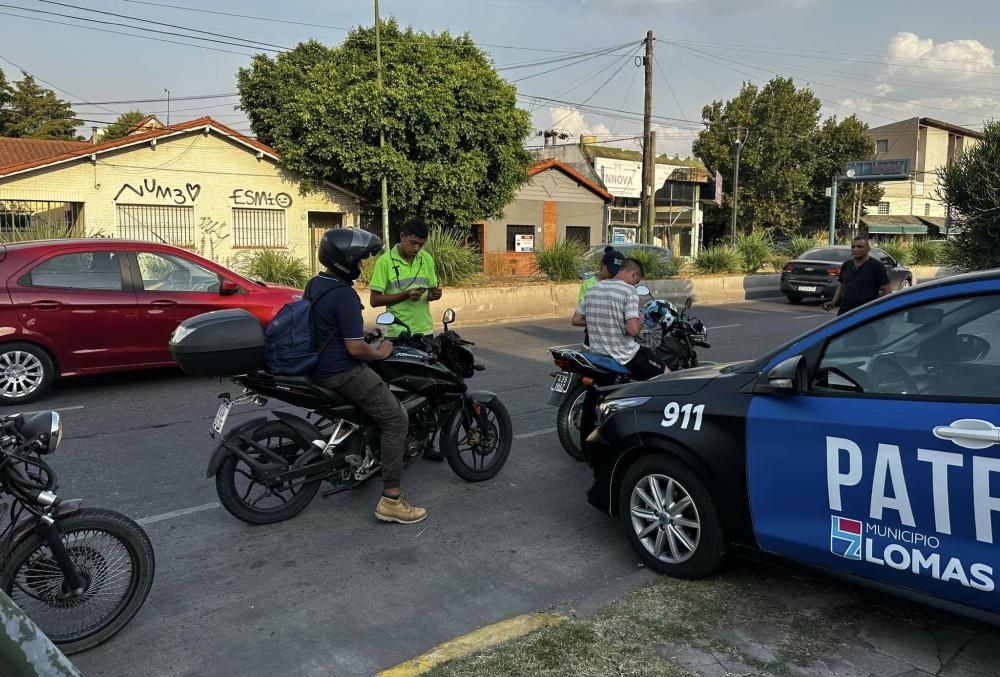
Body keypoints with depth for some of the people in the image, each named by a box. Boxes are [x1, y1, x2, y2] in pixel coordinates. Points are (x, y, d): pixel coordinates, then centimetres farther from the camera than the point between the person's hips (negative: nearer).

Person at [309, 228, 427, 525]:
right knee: (395, 419, -8)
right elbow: (355, 349, -24)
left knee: (382, 383, 32)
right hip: (342, 372, -10)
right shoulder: (344, 295, -23)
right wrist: (380, 352, -6)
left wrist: (361, 334, 17)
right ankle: (391, 500, -10)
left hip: (320, 364, 10)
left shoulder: (314, 284, 9)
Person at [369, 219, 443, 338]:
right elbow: (374, 301, -8)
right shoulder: (385, 261, -6)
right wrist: (406, 295, -18)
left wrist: (434, 294, -7)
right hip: (397, 333, -4)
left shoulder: (427, 259, 7)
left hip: (425, 331, 4)